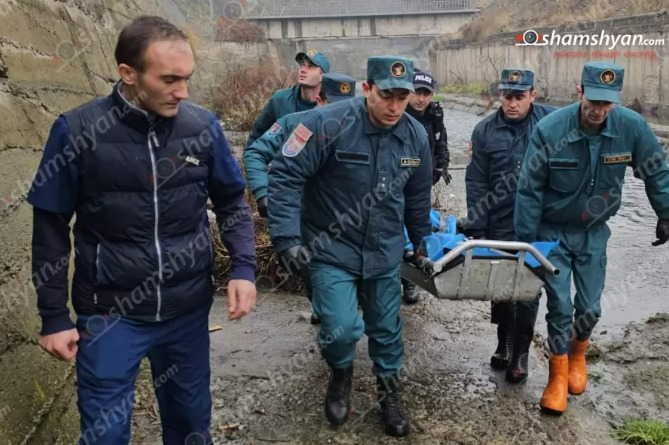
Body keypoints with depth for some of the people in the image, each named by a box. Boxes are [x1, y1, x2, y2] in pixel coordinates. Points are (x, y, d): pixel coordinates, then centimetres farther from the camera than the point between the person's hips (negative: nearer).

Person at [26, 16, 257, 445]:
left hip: (189, 309, 2)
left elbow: (232, 202, 4)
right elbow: (51, 226, -4)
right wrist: (54, 315, -3)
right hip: (109, 313, -2)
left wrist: (244, 268, -10)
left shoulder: (204, 125, -6)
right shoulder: (77, 131, -12)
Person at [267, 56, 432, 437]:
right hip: (331, 249, -4)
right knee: (341, 329, -12)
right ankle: (341, 374, 24)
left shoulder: (416, 136, -3)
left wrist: (422, 243, 20)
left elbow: (417, 197, 11)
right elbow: (285, 176, -19)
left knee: (387, 329, 15)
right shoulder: (329, 124, -21)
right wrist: (287, 237, -24)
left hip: (386, 252, 4)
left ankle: (390, 392, 40)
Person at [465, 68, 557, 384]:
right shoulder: (485, 131, -4)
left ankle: (520, 354, 25)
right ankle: (503, 344, 35)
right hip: (499, 227, 1)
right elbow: (476, 183, -2)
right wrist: (476, 230, -3)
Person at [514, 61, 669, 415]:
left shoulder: (632, 127, -17)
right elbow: (529, 191, -15)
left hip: (593, 233, 3)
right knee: (560, 306, -1)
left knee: (589, 308, 8)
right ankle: (559, 373, 21)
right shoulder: (549, 130, -23)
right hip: (553, 232, -2)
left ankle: (577, 352, 41)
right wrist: (525, 242, -12)